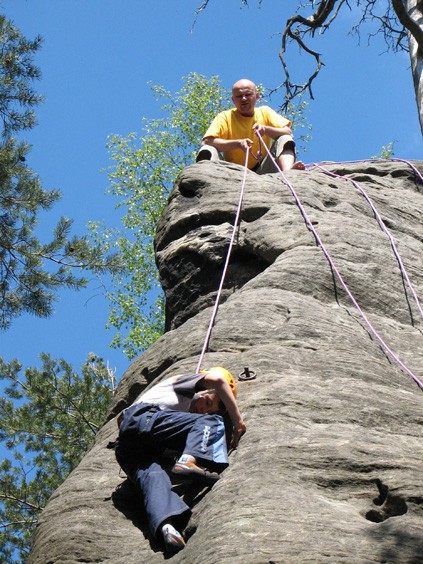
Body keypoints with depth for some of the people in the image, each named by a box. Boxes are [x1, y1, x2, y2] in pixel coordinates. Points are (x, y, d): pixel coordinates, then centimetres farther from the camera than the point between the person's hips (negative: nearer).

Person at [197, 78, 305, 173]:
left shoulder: (265, 112, 10)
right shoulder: (225, 117, 3)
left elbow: (289, 133, 0)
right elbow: (207, 142, -12)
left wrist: (266, 129, -19)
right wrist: (238, 143, -24)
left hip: (261, 171, 2)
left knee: (284, 140, -11)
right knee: (208, 150, -23)